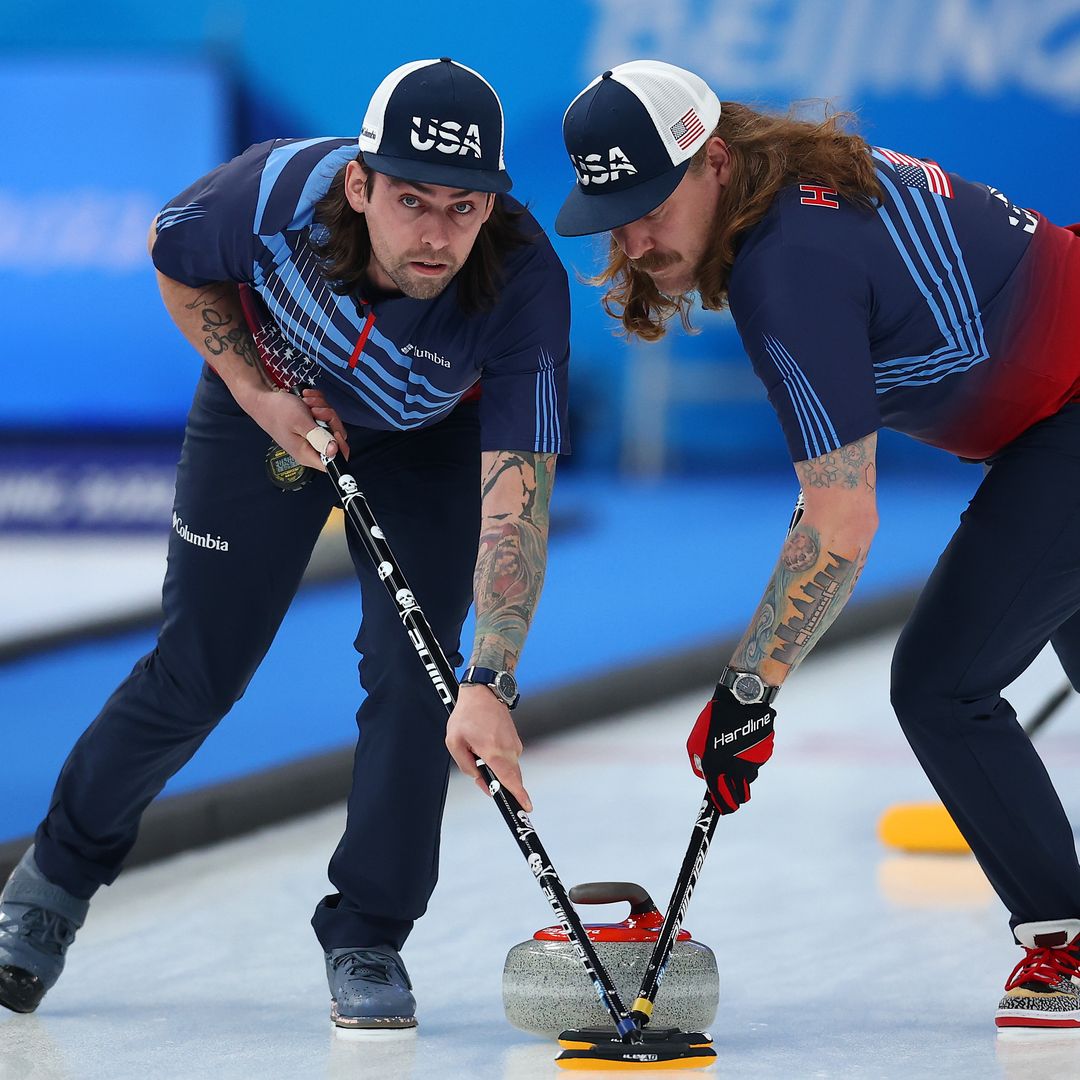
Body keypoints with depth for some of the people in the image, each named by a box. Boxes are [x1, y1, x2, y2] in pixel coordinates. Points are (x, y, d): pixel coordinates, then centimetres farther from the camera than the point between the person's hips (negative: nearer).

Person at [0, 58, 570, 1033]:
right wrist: (255, 391, -21)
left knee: (412, 674, -13)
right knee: (196, 676, 2)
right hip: (266, 409, 0)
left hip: (431, 445, 0)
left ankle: (366, 939, 5)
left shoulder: (526, 284, -39)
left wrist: (490, 686, -52)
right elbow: (176, 260, -11)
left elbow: (516, 499, -43)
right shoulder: (278, 190, -36)